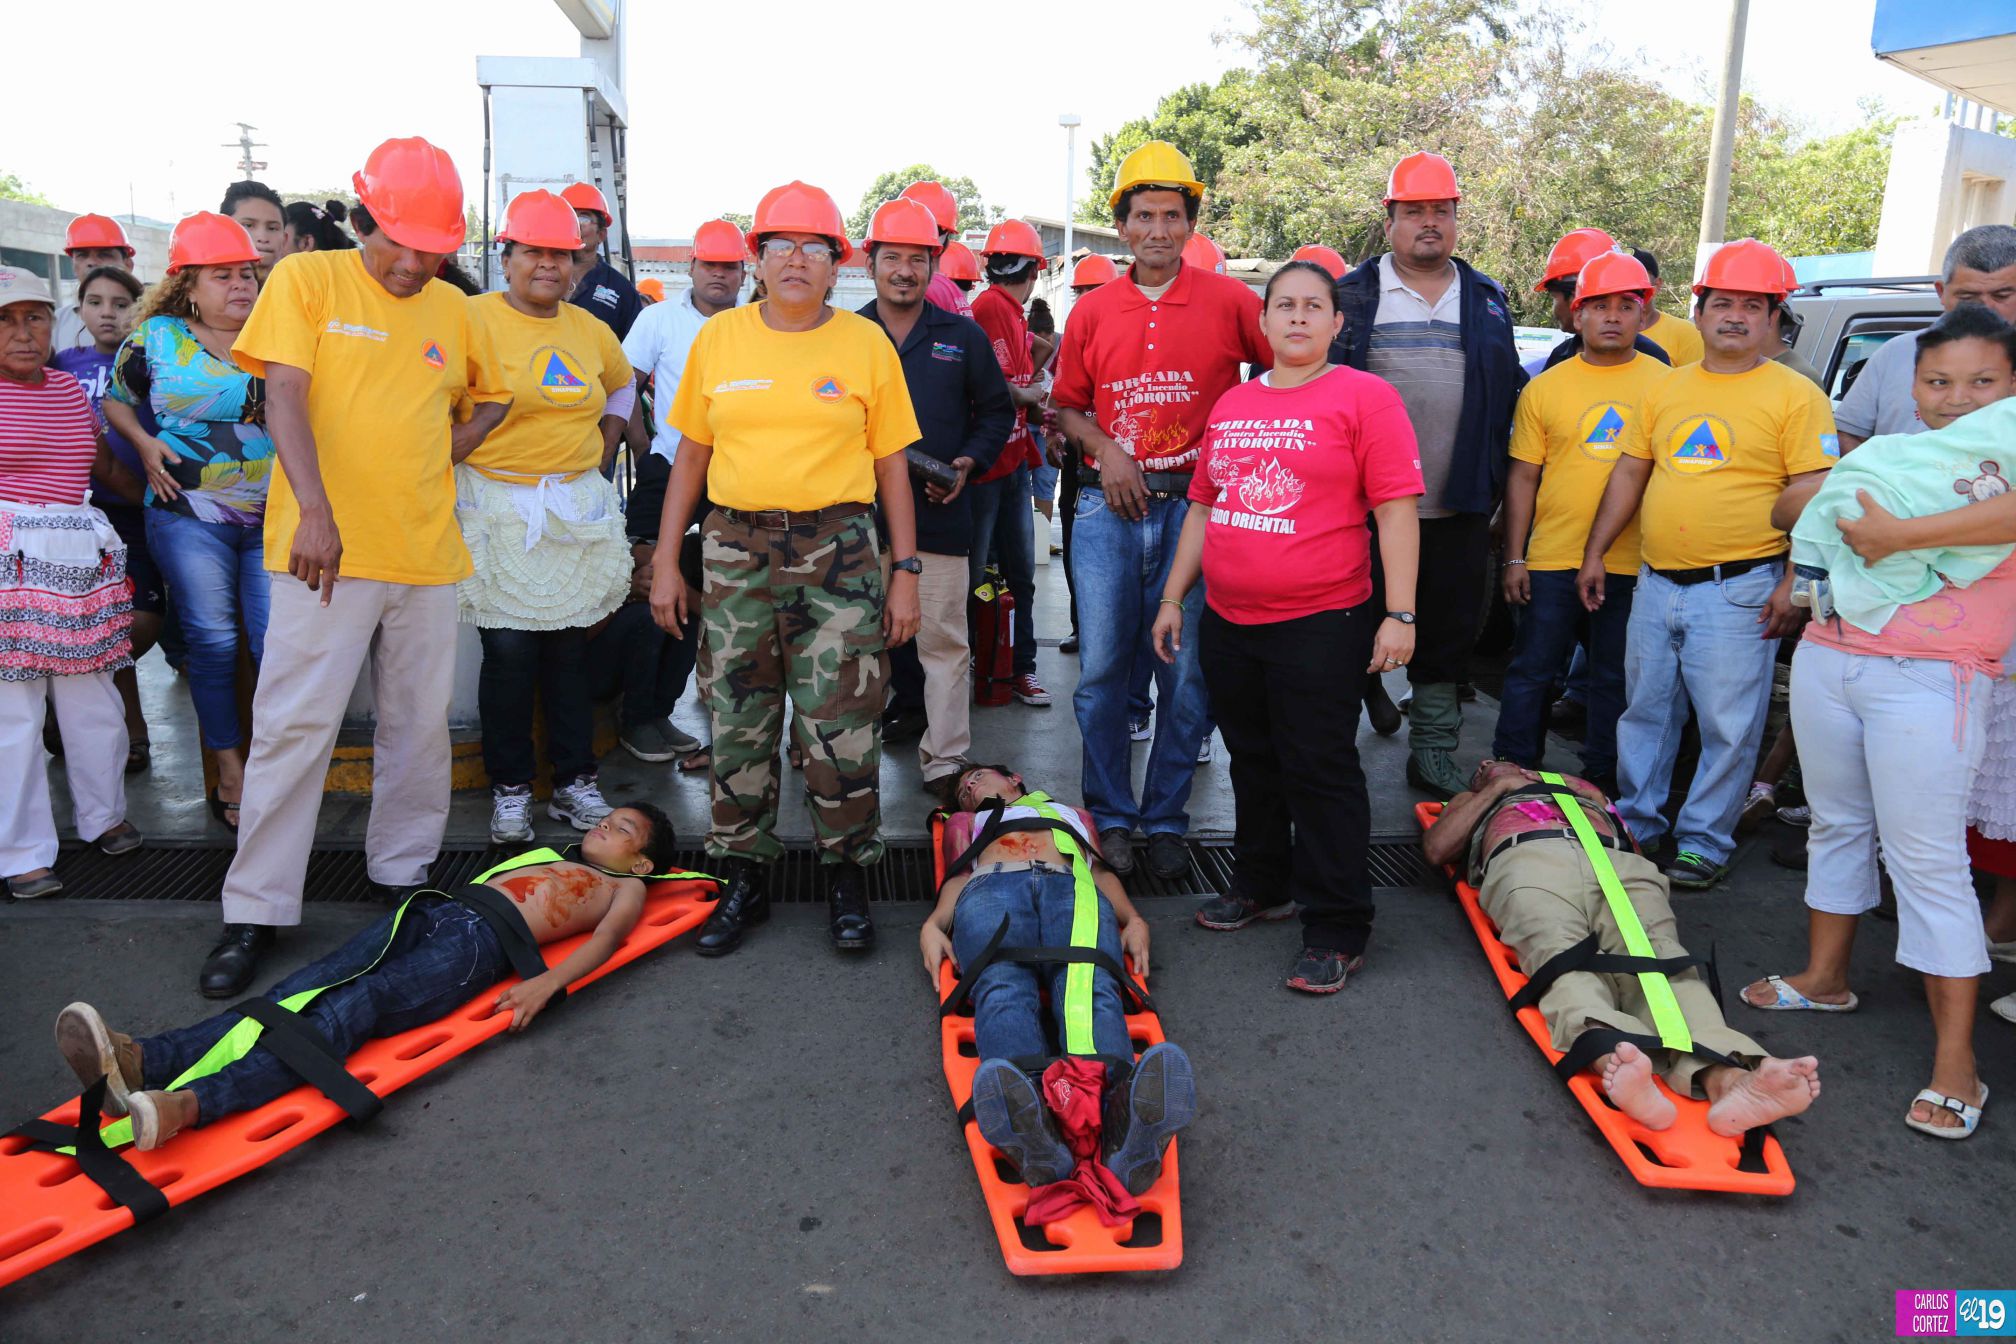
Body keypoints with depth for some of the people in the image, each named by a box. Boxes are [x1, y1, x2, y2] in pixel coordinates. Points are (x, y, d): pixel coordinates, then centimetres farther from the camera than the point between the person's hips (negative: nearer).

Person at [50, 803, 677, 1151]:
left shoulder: (625, 888, 20)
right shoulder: (546, 856, 40)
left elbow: (606, 938, 2)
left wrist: (545, 984, -17)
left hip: (481, 941, -6)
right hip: (433, 907, 6)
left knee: (349, 1009, -29)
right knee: (301, 991, -19)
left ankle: (188, 1104, -49)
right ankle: (138, 1058, -38)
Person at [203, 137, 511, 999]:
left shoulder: (452, 309, 11)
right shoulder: (306, 280, 1)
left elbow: (491, 399, 26)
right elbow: (285, 394, -9)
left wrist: (440, 456, 7)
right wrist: (315, 510, -23)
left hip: (425, 549, 4)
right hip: (326, 545, -4)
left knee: (420, 721, 10)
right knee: (294, 724, -4)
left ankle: (403, 870, 27)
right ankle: (256, 909, 6)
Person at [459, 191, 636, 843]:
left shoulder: (588, 328, 11)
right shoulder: (474, 318, -5)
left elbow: (621, 386, 28)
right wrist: (463, 469, -7)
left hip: (579, 511, 4)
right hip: (500, 512, -4)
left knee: (569, 647, 9)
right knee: (508, 650, -4)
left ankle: (575, 782, 18)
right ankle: (510, 789, 11)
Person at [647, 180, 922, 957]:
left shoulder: (866, 345, 3)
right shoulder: (718, 338, 8)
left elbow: (891, 466, 5)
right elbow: (691, 456, 11)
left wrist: (905, 570, 0)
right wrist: (666, 559, 7)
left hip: (838, 550, -2)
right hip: (735, 548, 2)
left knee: (841, 729, -2)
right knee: (737, 726, 7)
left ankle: (848, 877, 15)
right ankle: (744, 879, 21)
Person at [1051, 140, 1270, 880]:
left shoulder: (1229, 301, 1)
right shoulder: (1092, 311, 9)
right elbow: (1068, 405, 15)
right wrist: (1102, 446, -4)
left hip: (1193, 505, -2)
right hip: (1107, 506, 2)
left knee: (1186, 672, 2)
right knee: (1101, 667, 2)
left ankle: (1165, 820, 17)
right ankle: (1111, 816, 17)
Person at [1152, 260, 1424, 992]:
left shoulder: (1365, 397, -4)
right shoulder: (1231, 405, 13)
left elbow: (1396, 510, -9)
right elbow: (1203, 506, 19)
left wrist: (1399, 613, -15)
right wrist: (1173, 597, 17)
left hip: (1321, 624, -6)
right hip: (1228, 623, 6)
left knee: (1320, 773, -1)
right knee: (1254, 763, 18)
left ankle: (1337, 930, 9)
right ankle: (1261, 885, 36)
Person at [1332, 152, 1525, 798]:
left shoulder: (1487, 299, 12)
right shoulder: (1352, 296, 3)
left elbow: (1509, 395, 16)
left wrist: (1493, 481, 10)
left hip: (1458, 508, 3)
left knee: (1448, 631, 9)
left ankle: (1433, 752, 21)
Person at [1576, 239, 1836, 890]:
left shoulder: (1796, 396, -3)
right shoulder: (1666, 388, 12)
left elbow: (1813, 496, -8)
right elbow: (1628, 474, 15)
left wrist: (1793, 583, -14)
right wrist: (1595, 554, 12)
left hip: (1737, 589, -5)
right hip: (1654, 582, 5)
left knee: (1728, 727, 1)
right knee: (1645, 712, 13)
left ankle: (1703, 843, 13)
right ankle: (1636, 824, 26)